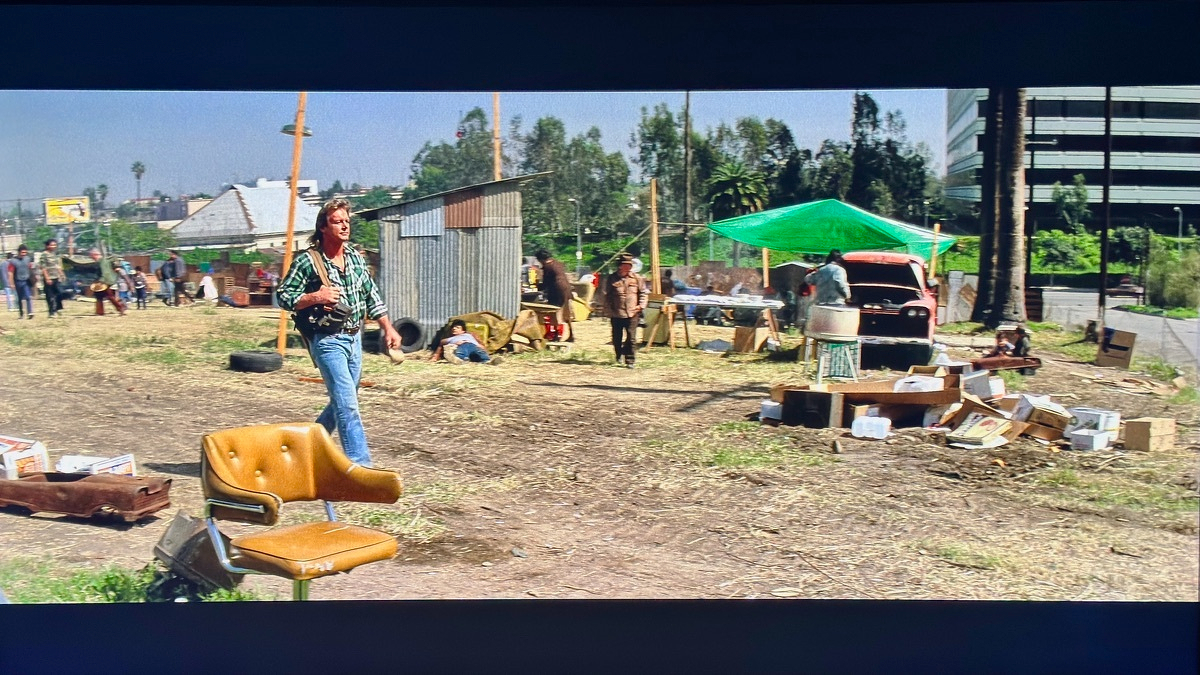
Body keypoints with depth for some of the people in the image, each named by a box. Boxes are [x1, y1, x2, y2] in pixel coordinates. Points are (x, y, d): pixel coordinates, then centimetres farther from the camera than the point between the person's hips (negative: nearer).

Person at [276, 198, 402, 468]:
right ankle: (360, 464, -10)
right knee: (347, 404, -12)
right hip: (327, 341, -7)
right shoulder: (307, 261, -9)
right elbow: (282, 296, -7)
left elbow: (372, 296, 15)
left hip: (354, 338, 7)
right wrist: (315, 297, -20)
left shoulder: (356, 258, 9)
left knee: (341, 402, 16)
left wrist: (388, 328, 9)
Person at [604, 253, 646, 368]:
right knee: (617, 338, 11)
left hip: (632, 313, 0)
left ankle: (630, 361, 1)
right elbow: (607, 294, 7)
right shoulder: (612, 278, 3)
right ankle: (619, 356, 32)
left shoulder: (637, 278, 5)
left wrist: (641, 305, -1)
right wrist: (608, 307, -1)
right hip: (616, 314, 1)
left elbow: (643, 293, 11)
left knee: (631, 338, -4)